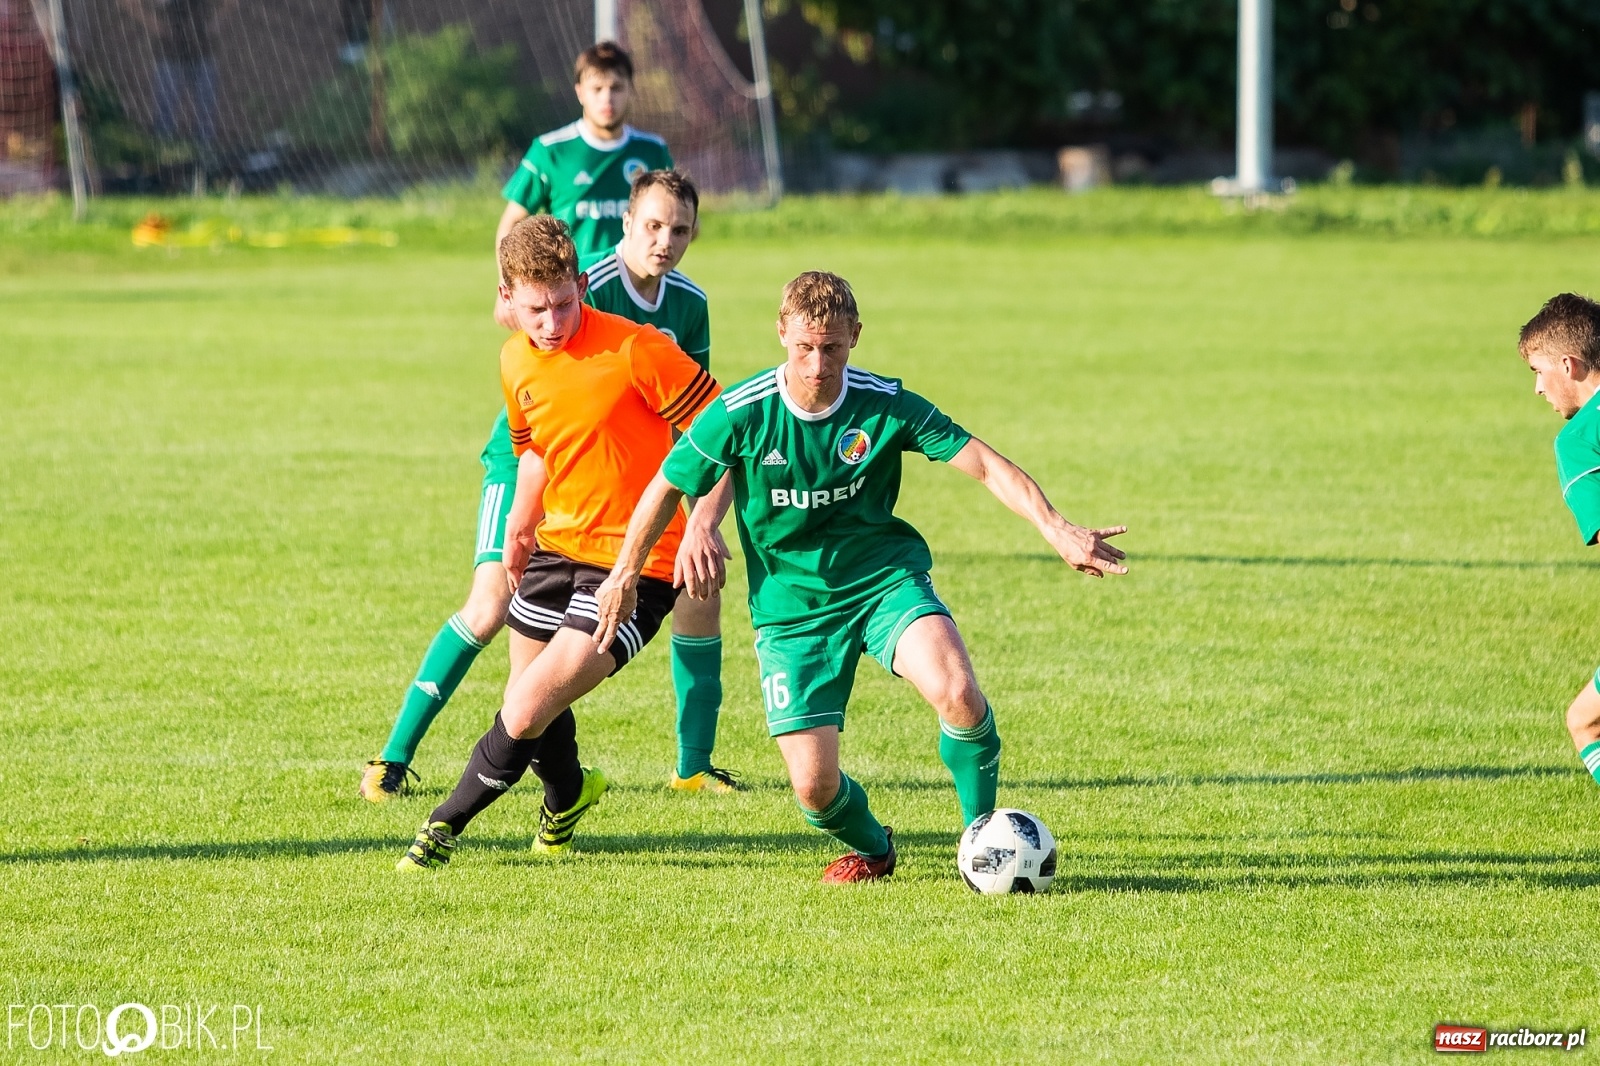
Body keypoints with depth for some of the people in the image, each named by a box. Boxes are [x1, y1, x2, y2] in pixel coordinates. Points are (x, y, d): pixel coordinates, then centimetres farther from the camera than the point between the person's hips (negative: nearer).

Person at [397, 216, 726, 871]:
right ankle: (568, 792, 49)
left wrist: (703, 524, -27)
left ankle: (448, 823, 6)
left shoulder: (636, 350, -19)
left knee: (527, 713, -16)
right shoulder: (517, 362, 3)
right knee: (530, 705, 16)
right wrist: (521, 526, 19)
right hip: (558, 547, 7)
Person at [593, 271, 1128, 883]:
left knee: (957, 692, -30)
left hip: (885, 579, 0)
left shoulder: (885, 405, -12)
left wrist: (1056, 530, -28)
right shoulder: (740, 414, -13)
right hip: (791, 605, 0)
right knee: (814, 785, -10)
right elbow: (669, 487, 3)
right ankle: (871, 847, 27)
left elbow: (984, 465, -14)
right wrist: (624, 576, 11)